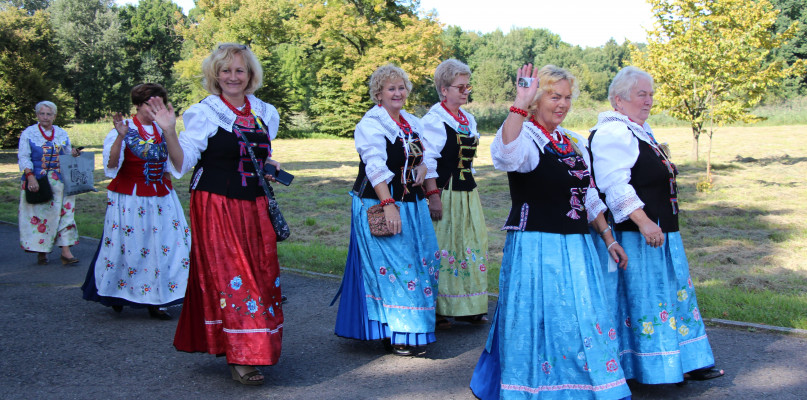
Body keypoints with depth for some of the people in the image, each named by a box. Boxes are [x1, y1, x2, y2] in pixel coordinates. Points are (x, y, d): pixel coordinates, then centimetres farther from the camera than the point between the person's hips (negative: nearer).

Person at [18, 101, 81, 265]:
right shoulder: (28, 133, 1)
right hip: (37, 181, -2)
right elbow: (23, 157, -4)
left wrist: (73, 154, -7)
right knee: (39, 215, 0)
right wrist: (30, 176, -17)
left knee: (64, 213, -5)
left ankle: (65, 251, -6)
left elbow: (67, 156, 17)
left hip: (59, 182, 3)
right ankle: (41, 251, 11)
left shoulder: (62, 134, 11)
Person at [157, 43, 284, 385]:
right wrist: (169, 132, -25)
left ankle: (258, 348, 19)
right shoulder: (204, 113, -4)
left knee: (261, 273, 6)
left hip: (254, 207, 5)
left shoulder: (264, 113, 11)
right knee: (228, 274, -7)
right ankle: (240, 357, -2)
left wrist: (270, 165, 4)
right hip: (216, 206, -5)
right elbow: (182, 163, -10)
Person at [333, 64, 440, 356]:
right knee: (391, 266, -8)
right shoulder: (370, 124, -9)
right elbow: (376, 166, -18)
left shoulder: (413, 123, 16)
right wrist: (388, 204, -26)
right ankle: (395, 335, 0)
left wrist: (423, 170, -3)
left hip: (412, 204, 8)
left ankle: (414, 328, 21)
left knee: (420, 263, 9)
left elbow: (428, 156, 20)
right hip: (379, 205, -8)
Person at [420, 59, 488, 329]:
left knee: (472, 245, 11)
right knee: (442, 248, -3)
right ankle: (438, 310, 7)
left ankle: (469, 308, 22)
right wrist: (433, 195, -22)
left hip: (467, 192, 8)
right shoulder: (433, 119, -10)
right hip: (444, 192, -8)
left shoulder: (468, 119, 14)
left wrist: (468, 182, 19)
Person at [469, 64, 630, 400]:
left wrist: (609, 239, 18)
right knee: (541, 324, 0)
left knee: (583, 323, 14)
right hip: (536, 247, -7)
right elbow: (507, 154, -36)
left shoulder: (575, 142, 14)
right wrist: (519, 104, -42)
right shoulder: (525, 138, -10)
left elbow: (590, 197, 21)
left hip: (576, 247, 7)